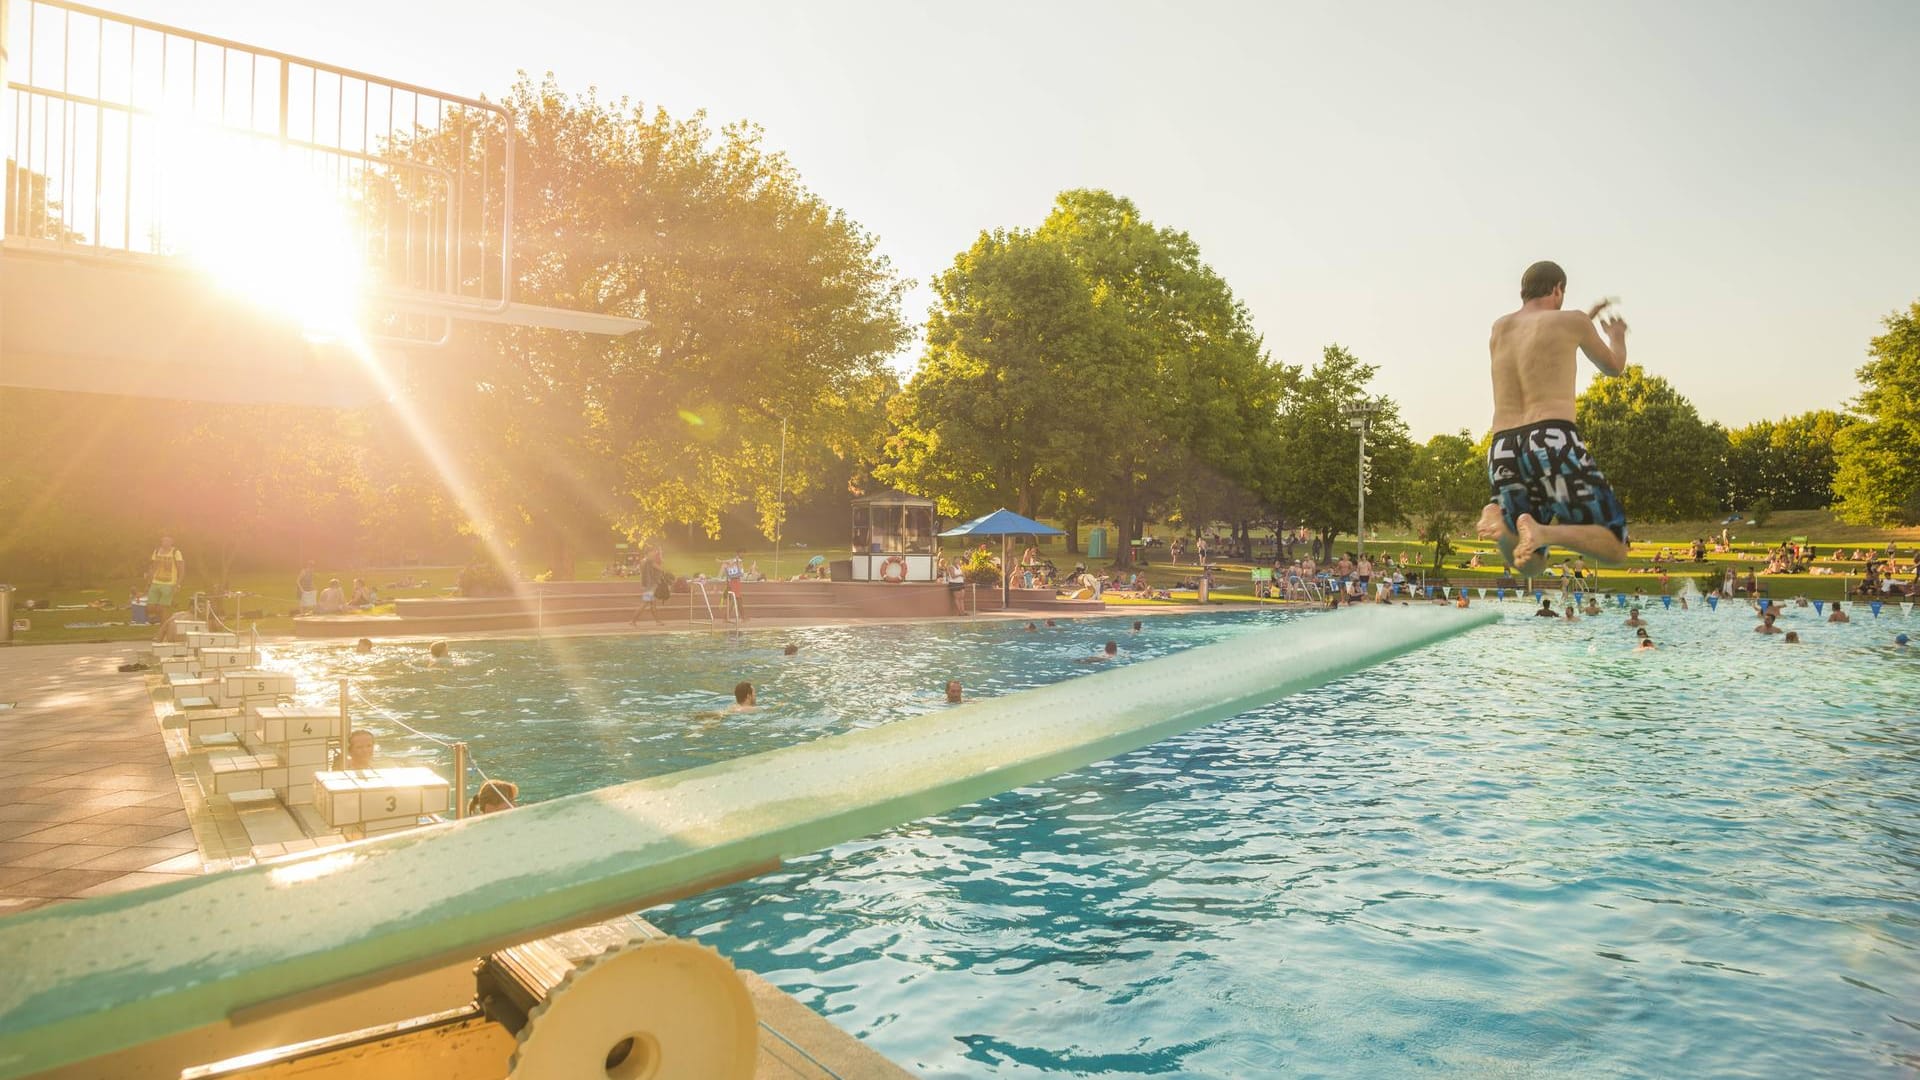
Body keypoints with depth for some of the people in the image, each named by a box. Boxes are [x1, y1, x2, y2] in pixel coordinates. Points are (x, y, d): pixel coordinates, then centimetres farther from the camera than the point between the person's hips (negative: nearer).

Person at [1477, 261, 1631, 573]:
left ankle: (1499, 517, -14)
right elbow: (1613, 367, 27)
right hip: (1554, 444, -5)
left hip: (1503, 453, 5)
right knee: (1615, 550, 7)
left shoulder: (1499, 327, 20)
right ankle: (1543, 531, -22)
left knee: (1529, 564, 18)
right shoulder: (1572, 321, 9)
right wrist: (1617, 336, 49)